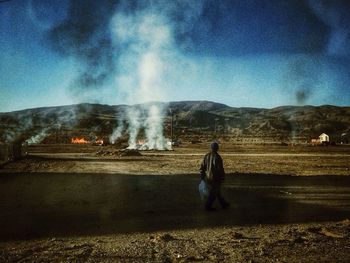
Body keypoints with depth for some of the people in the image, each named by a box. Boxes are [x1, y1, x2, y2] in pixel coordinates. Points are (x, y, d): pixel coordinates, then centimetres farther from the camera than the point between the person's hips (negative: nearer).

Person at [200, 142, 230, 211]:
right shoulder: (217, 157, -22)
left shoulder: (207, 156, -1)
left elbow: (202, 167, 3)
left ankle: (223, 204, 33)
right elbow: (220, 169, -20)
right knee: (213, 193, 8)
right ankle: (208, 206, 15)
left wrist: (202, 176, 12)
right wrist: (223, 178, -8)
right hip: (215, 179, -7)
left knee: (218, 192, 20)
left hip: (208, 177, 7)